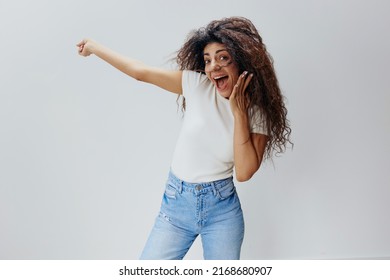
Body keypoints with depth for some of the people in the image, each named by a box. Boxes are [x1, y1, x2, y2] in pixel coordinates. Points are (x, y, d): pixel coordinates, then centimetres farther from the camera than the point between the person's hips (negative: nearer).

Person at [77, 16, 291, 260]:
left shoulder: (257, 112, -7)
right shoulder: (197, 85, -7)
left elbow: (244, 173, -16)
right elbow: (141, 72, -1)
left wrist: (239, 112, -18)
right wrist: (94, 47, 6)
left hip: (222, 209, 0)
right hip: (176, 203, 1)